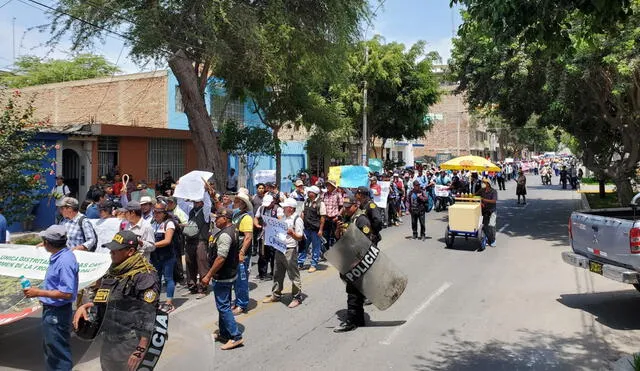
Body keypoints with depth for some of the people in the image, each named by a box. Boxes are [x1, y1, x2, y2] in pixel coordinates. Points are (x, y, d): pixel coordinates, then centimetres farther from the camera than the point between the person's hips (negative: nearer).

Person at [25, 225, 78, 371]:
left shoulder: (65, 261, -26)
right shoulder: (59, 257, 3)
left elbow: (67, 293, -28)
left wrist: (39, 292, -22)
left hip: (57, 313, -10)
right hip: (50, 310, 10)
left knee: (58, 352, 3)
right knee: (50, 347, 24)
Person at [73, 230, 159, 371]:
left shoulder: (144, 277, -18)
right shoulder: (113, 271, 10)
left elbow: (147, 316, -19)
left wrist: (140, 350, -21)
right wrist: (85, 306, 5)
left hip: (129, 342, -8)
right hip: (108, 339, 8)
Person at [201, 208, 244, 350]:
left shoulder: (224, 235, -22)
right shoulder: (233, 230, 10)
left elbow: (221, 258, -27)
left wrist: (208, 275, -20)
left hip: (222, 277, -10)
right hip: (229, 275, 10)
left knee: (223, 306, -5)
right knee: (224, 305, 18)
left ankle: (236, 336, -2)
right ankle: (224, 334, 28)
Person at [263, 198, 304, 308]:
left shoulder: (297, 220, -11)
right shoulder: (284, 218, 14)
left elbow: (300, 237, -15)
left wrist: (292, 234, -35)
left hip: (290, 250, -8)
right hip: (279, 249, 8)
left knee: (294, 275, 0)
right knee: (277, 274, 16)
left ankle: (297, 298, 10)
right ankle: (275, 295, 29)